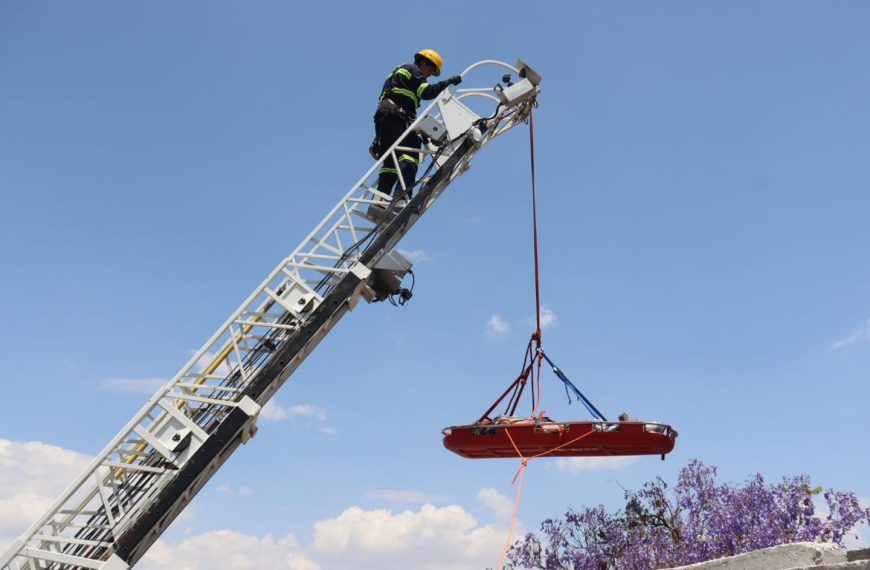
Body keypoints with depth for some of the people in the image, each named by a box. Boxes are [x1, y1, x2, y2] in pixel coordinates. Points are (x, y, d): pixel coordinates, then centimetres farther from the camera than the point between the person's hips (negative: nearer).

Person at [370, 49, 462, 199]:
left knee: (390, 161, 6)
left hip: (383, 116, 9)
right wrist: (448, 82, -4)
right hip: (396, 116, -9)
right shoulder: (413, 70, 8)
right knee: (410, 154, -19)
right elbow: (427, 92, -8)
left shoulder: (399, 72, 36)